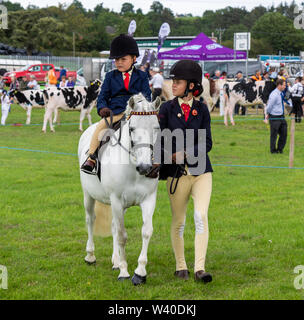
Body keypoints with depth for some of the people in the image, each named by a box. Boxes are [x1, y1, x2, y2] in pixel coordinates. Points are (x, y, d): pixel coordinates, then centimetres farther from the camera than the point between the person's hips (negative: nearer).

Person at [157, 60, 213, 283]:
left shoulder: (202, 109, 3)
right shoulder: (167, 109, 2)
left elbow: (207, 143, -1)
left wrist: (185, 153, -15)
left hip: (201, 171, 0)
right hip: (177, 173, 0)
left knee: (201, 216, -12)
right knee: (178, 221, 7)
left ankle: (200, 268, -13)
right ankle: (180, 267, 22)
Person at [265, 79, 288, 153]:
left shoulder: (281, 93, 6)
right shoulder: (274, 95, -23)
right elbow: (269, 106, -16)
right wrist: (268, 114, 2)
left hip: (281, 116, 8)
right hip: (274, 118, -8)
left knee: (284, 133, 11)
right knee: (274, 134, 5)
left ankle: (280, 149, 26)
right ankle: (273, 150, 20)